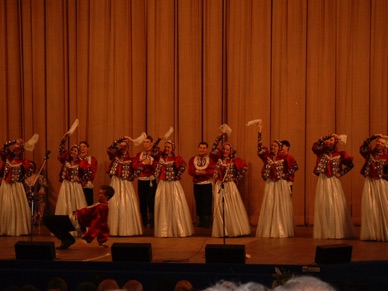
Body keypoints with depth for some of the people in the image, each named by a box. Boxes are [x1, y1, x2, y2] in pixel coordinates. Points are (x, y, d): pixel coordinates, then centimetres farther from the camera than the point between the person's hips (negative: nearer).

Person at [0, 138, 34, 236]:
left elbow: (31, 168, -9)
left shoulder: (23, 162, 1)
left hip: (17, 187, -2)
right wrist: (14, 142, -4)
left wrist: (23, 178, -8)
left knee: (18, 207, -4)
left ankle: (18, 228, -1)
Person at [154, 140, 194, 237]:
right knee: (163, 206, 5)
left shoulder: (176, 159, -6)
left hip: (173, 185, -4)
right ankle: (164, 230, 10)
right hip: (162, 185, 4)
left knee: (175, 206, -3)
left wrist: (177, 176, -18)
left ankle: (178, 229, 2)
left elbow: (183, 166, -21)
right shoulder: (161, 157, 8)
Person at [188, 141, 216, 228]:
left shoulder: (211, 159, 2)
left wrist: (204, 172, -23)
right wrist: (196, 172, -21)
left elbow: (213, 170, -10)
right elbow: (190, 171, -3)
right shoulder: (192, 159, 8)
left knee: (207, 203, -5)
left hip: (207, 184, -3)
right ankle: (201, 222, 15)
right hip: (196, 184, 3)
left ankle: (207, 222, 0)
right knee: (199, 203, 6)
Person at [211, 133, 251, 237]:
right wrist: (220, 136, -2)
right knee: (219, 208, 2)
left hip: (230, 186, -3)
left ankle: (234, 230, 3)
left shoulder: (234, 161, -3)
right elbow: (213, 148, 2)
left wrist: (237, 178, -3)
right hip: (219, 187, 3)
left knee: (232, 208, -2)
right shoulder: (219, 159, 6)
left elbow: (244, 168, -7)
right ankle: (221, 231, 6)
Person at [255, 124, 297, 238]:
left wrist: (286, 175, -7)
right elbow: (260, 147, -7)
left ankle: (282, 231, 3)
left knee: (281, 207, 0)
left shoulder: (284, 158, -3)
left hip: (281, 185, -3)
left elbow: (294, 166, -2)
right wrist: (259, 132, -13)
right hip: (270, 184, 3)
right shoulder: (267, 156, 4)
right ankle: (269, 231, 7)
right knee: (269, 206, 2)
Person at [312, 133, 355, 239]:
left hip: (334, 182, 0)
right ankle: (324, 232, 2)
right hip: (322, 182, 0)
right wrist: (330, 135, -20)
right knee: (323, 206, -2)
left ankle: (337, 231, 1)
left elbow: (350, 164, 14)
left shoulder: (339, 155, 6)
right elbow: (316, 145, -17)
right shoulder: (321, 153, 4)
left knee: (336, 206, -4)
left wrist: (341, 173, 2)